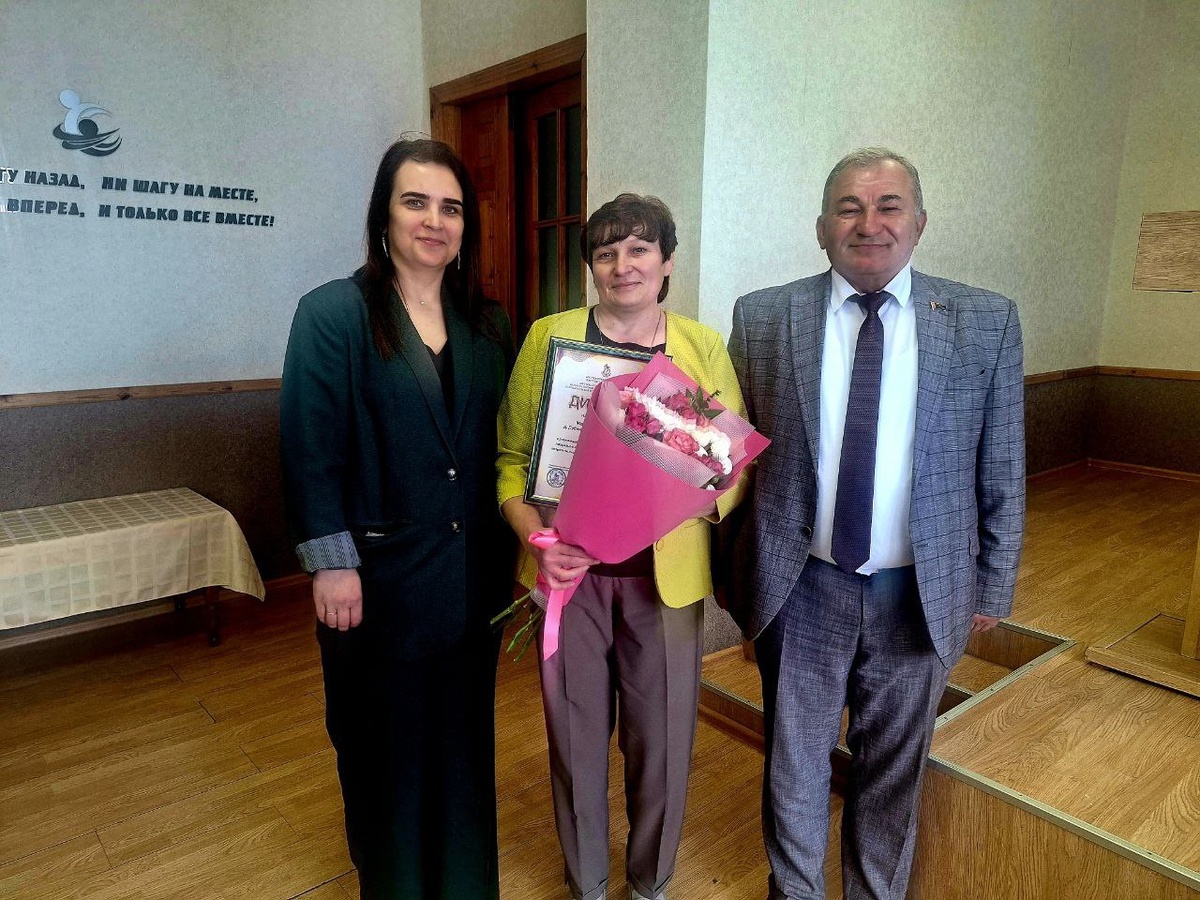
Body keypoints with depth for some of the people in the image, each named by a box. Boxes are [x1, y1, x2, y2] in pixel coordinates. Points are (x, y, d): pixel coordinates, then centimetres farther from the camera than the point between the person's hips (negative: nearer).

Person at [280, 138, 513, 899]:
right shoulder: (332, 313, -8)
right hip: (379, 571, -4)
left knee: (464, 730, 18)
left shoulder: (488, 324, 6)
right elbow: (311, 447, -11)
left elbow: (501, 445, 7)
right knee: (384, 737, 14)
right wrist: (331, 563, -13)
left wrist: (509, 541, 3)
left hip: (471, 570, 4)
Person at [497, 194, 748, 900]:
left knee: (663, 732, 11)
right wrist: (535, 536, -14)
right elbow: (513, 455, 2)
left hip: (665, 571, 1)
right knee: (575, 729, 12)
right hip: (569, 567, 0)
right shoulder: (548, 337, 3)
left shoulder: (704, 346, 5)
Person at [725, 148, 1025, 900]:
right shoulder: (763, 317, -5)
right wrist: (738, 566, 4)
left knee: (894, 767, 19)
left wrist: (994, 586, 5)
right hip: (800, 586, 0)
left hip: (921, 594, 1)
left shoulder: (986, 322, -4)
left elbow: (1002, 471, 2)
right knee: (794, 761, 18)